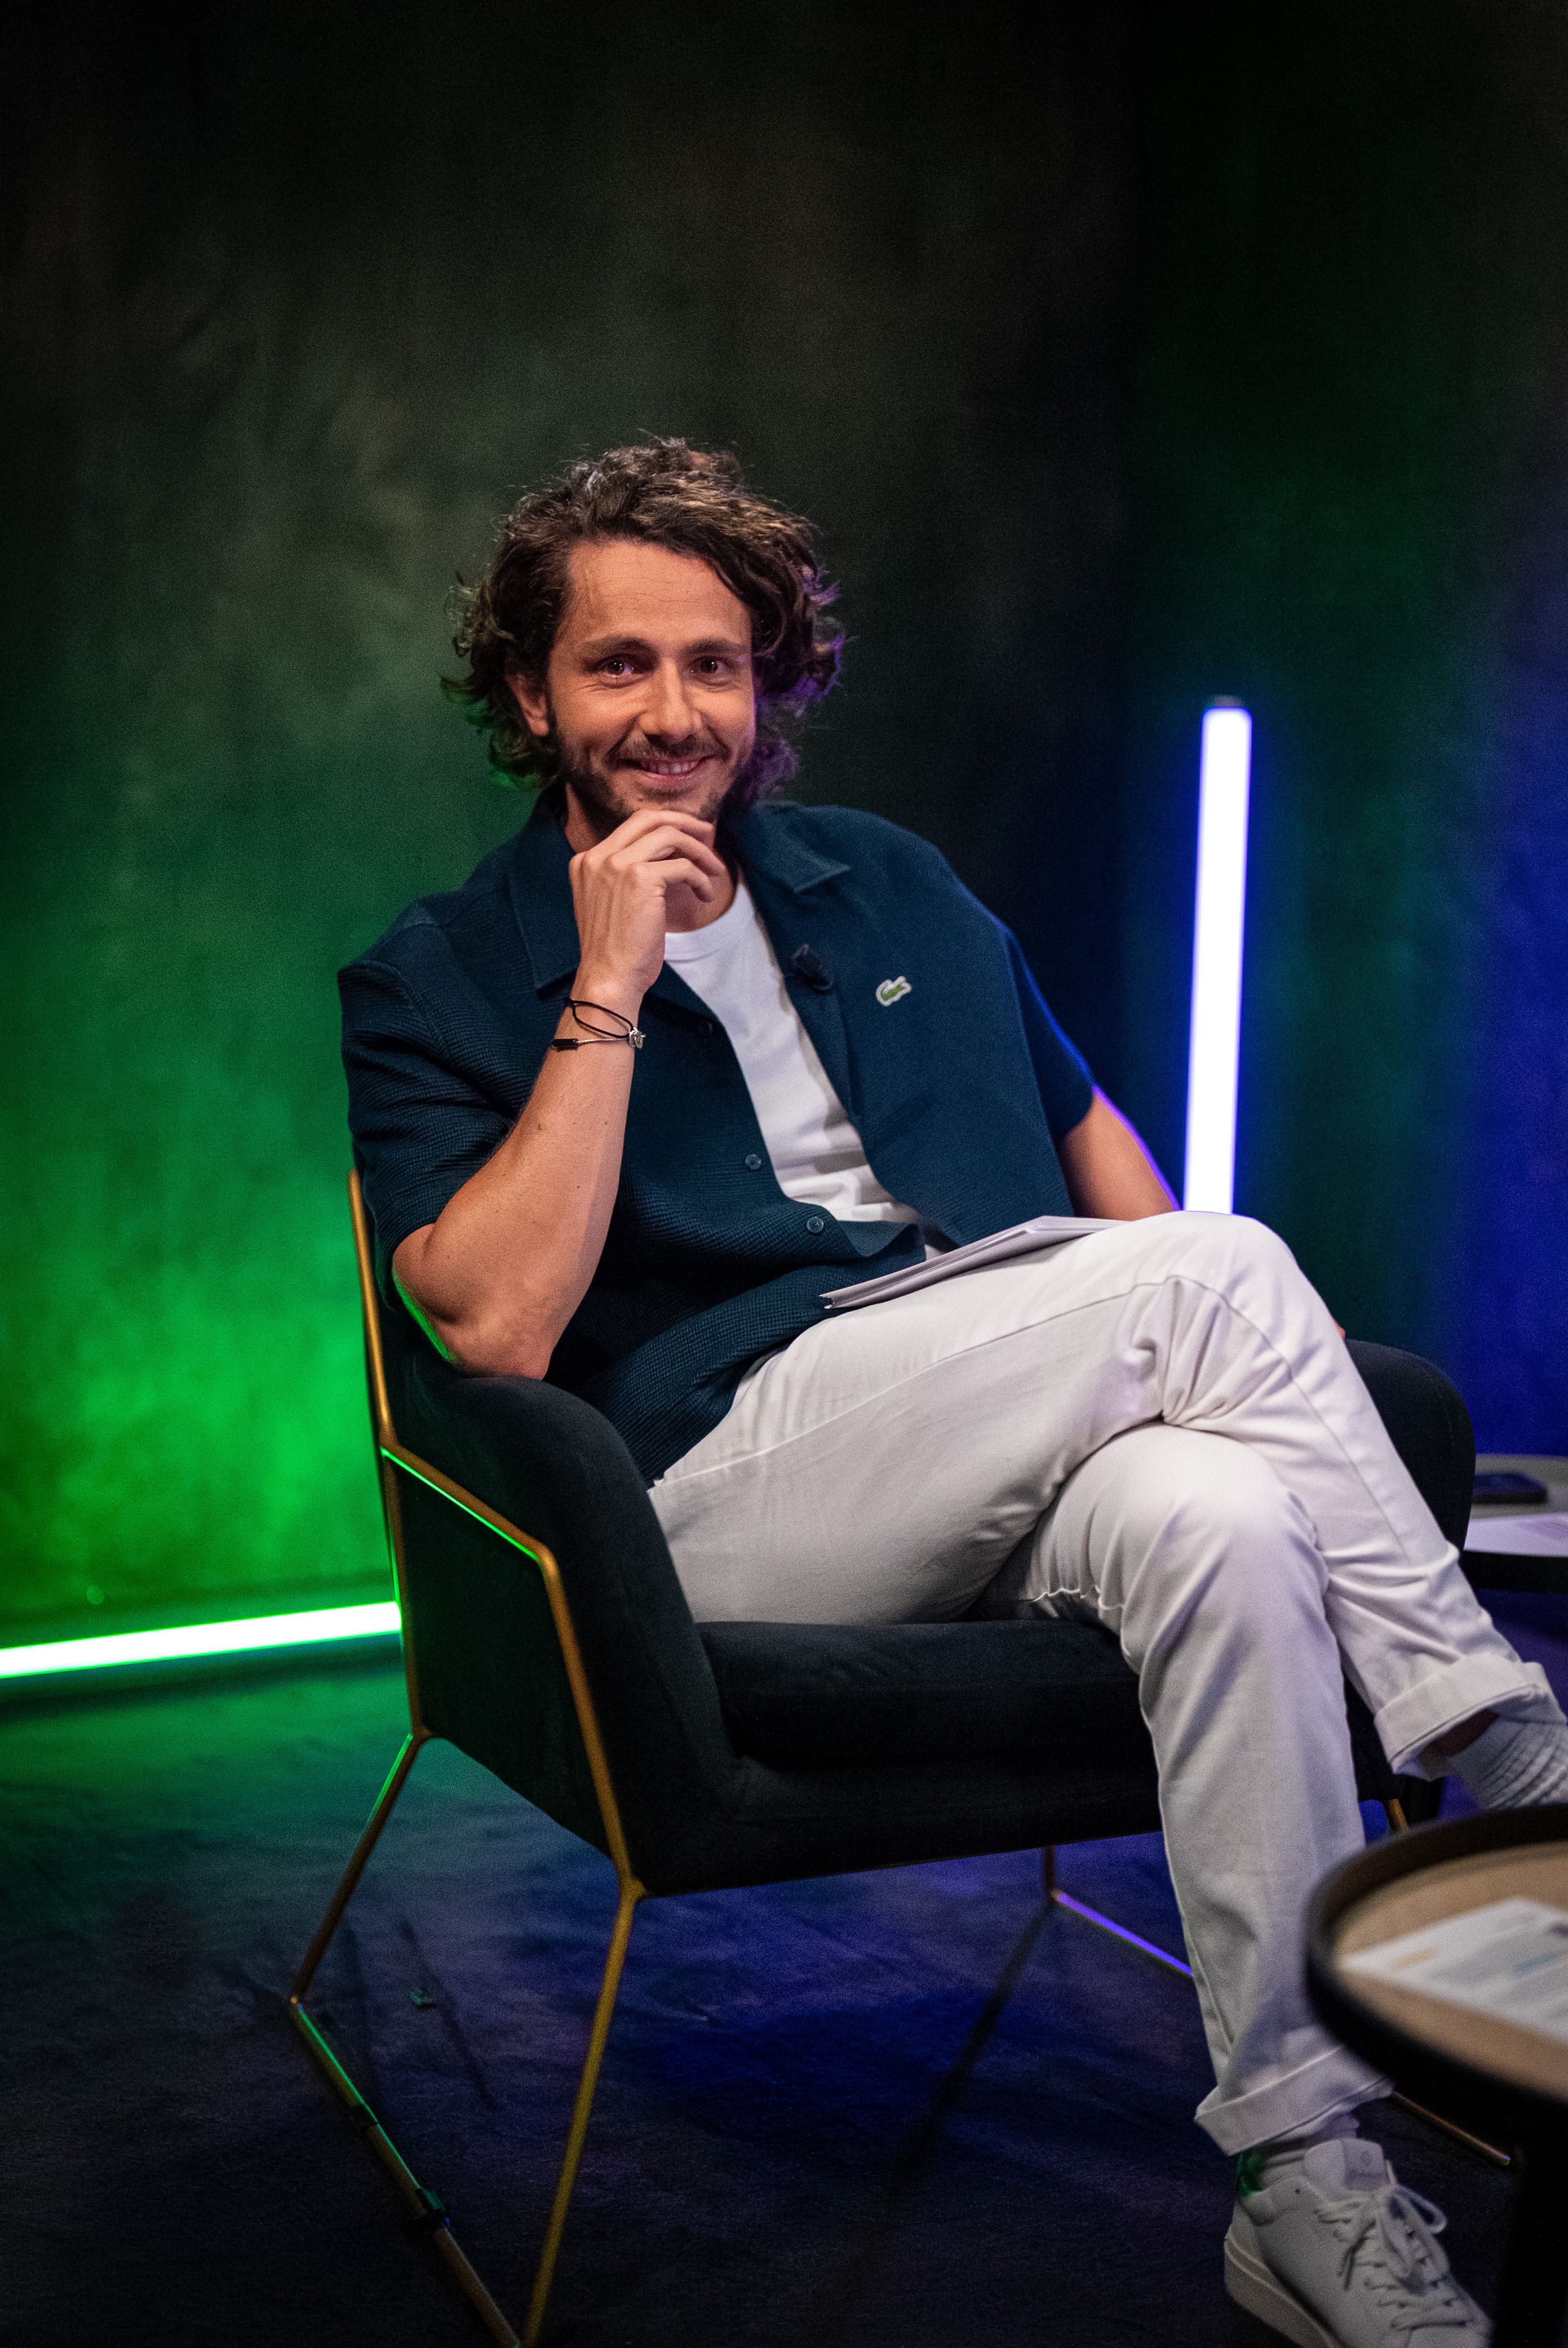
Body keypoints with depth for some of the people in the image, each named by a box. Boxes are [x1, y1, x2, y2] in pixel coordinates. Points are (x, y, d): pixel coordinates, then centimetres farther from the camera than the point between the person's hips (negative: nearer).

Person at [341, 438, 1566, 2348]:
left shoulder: (891, 888, 22)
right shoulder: (436, 982, 5)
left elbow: (1086, 1124, 27)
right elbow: (493, 1324, -10)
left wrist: (1190, 1377, 9)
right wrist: (609, 992, -12)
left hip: (1013, 1482, 5)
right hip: (722, 1490, -5)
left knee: (1224, 1519, -32)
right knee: (1223, 1263, -25)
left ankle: (1304, 2176, -25)